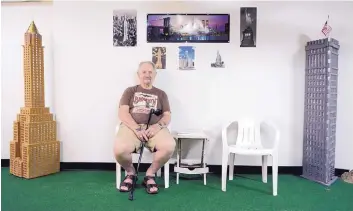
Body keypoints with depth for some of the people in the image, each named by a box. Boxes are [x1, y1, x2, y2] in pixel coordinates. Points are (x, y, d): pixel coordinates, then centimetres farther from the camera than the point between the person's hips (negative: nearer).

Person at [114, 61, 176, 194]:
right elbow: (122, 113, 3)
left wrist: (158, 125, -13)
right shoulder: (130, 91, 16)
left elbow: (167, 116, 11)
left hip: (154, 128, 1)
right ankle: (130, 172, 2)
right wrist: (137, 129, -14)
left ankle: (150, 174, -5)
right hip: (131, 127, -1)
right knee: (120, 149, -34)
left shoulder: (161, 94, 21)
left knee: (169, 146, -33)